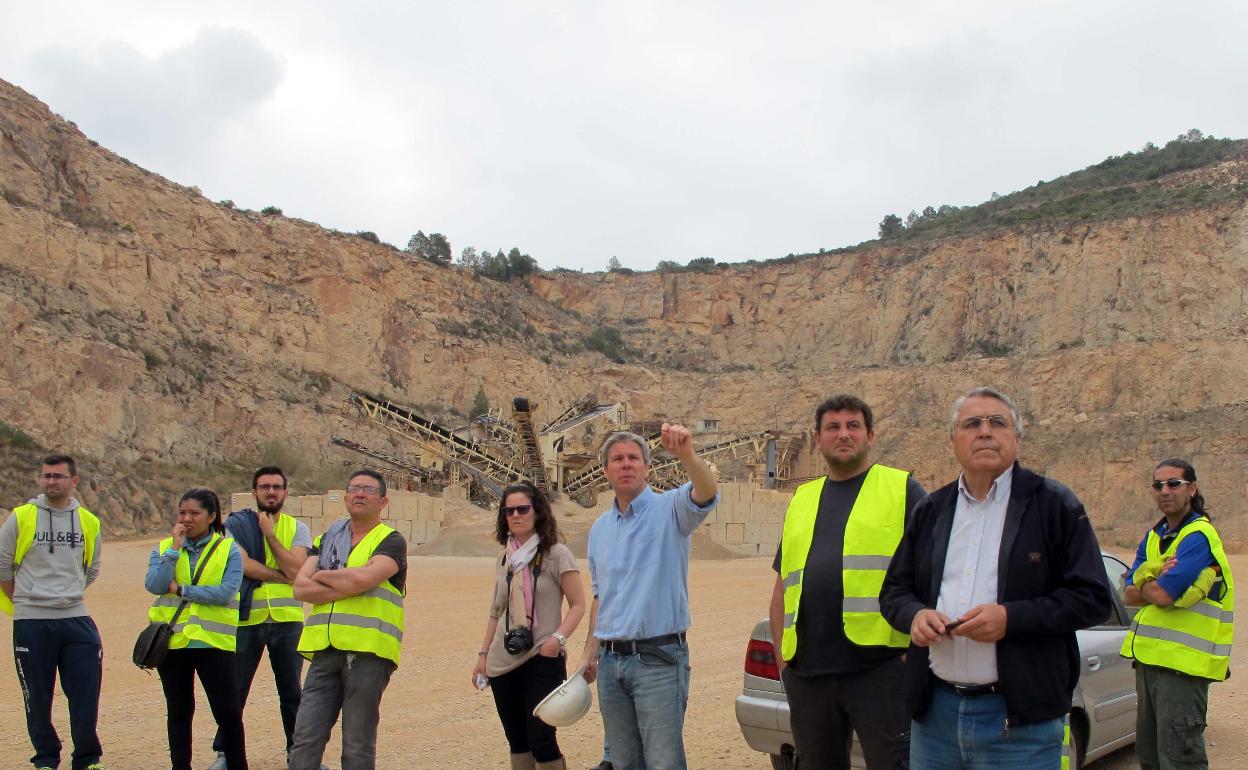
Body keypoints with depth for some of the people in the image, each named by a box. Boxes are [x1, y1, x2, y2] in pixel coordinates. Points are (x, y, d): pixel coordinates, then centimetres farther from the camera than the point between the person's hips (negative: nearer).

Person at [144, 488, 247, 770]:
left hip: (214, 641, -2)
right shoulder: (163, 548, 6)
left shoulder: (229, 550, -1)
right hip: (172, 641, 3)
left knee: (229, 712, 0)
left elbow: (226, 592, -15)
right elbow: (154, 585, -11)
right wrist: (175, 548, -13)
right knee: (179, 712, 13)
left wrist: (181, 590, -13)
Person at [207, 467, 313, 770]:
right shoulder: (236, 524, -1)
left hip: (287, 620, 2)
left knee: (292, 691, 9)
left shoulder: (296, 528, 5)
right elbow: (243, 564, -16)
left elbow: (295, 569, -11)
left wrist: (269, 533, -10)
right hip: (247, 619, -1)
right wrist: (282, 576, -11)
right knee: (235, 690, 7)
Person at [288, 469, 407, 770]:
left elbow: (364, 578, -16)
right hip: (325, 651, 4)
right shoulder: (326, 539, 18)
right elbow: (300, 587, 4)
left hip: (368, 652, -4)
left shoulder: (391, 541, 3)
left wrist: (322, 576, 1)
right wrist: (347, 588, -8)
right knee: (305, 740, 1)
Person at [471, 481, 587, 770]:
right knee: (517, 741, 11)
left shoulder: (556, 554, -6)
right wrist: (483, 654, 15)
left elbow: (578, 604, -7)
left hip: (542, 660, -6)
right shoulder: (505, 558, 11)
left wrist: (558, 637, -22)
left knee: (541, 740, -9)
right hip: (503, 662, 6)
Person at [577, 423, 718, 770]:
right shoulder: (600, 529, 14)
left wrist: (686, 455, -47)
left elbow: (707, 493, -28)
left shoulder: (668, 508, -5)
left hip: (658, 659, -6)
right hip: (610, 662, 6)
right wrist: (590, 651, 16)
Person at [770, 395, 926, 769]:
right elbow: (783, 587, 21)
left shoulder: (903, 490, 4)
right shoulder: (802, 500, 19)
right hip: (805, 673, 5)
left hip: (880, 665, -5)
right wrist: (781, 656, 12)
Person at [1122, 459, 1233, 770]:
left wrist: (1144, 582, -2)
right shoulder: (1153, 536, 13)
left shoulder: (1199, 537, -14)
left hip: (1184, 661, -9)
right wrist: (1157, 582, -13)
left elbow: (1162, 595, -24)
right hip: (1149, 656, 9)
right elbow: (1131, 595, 7)